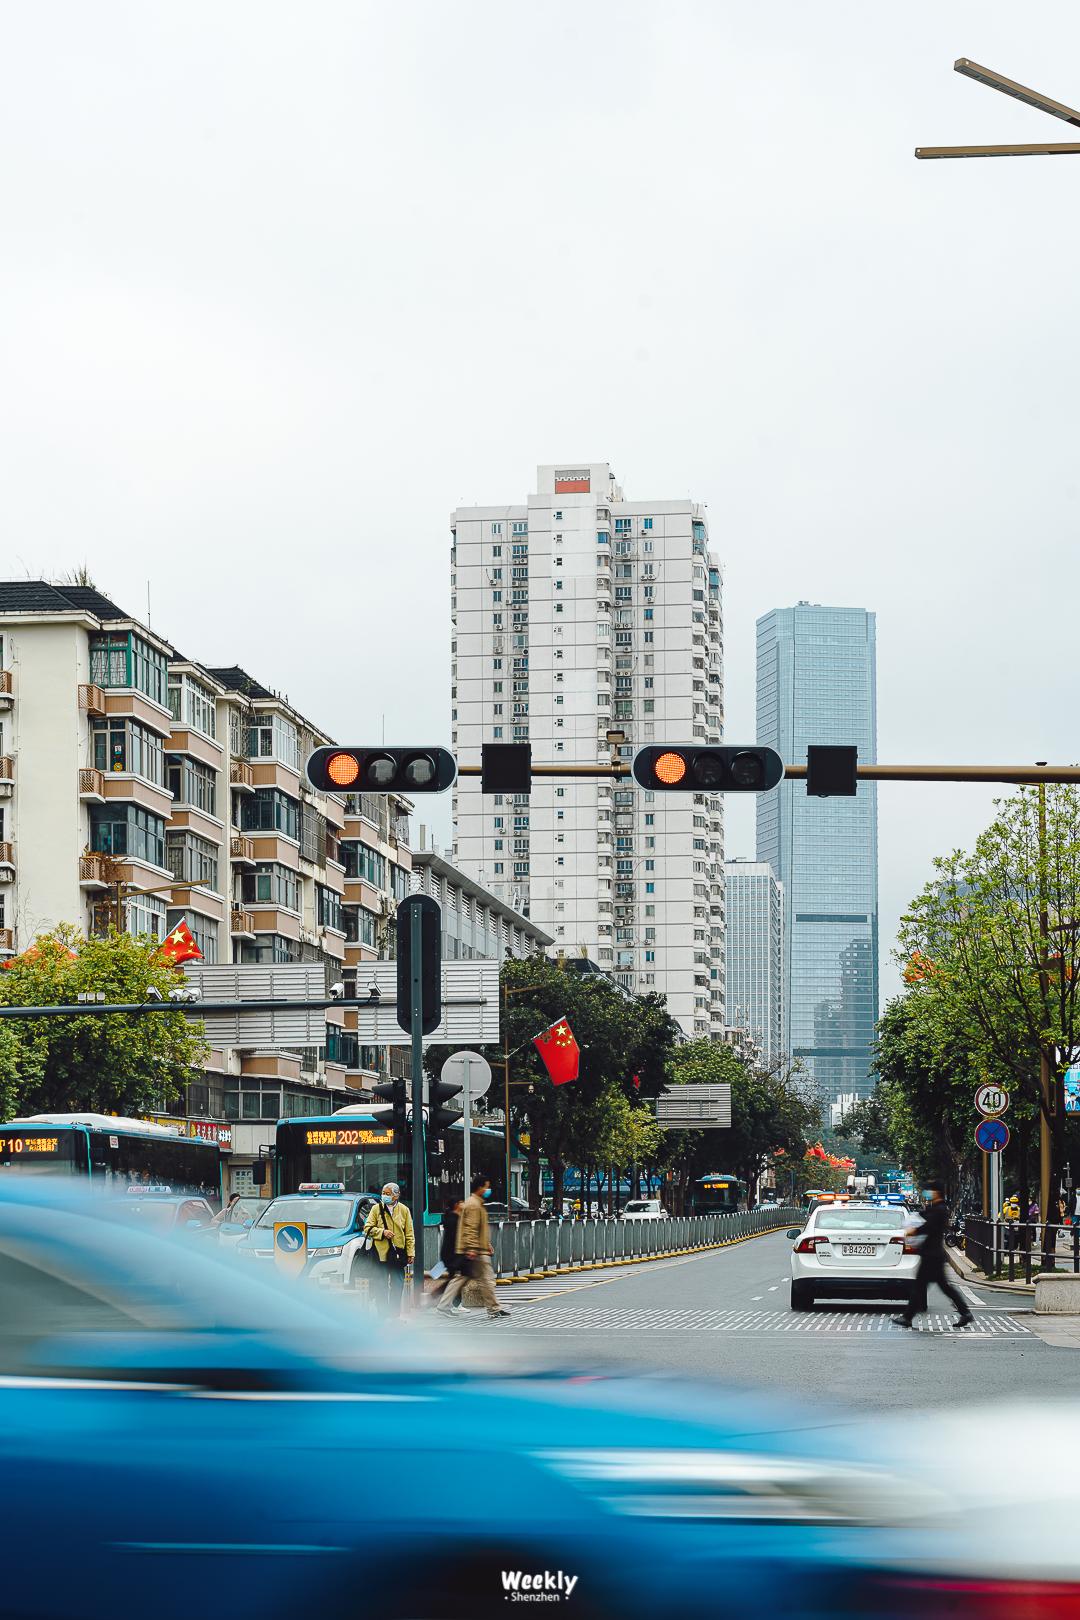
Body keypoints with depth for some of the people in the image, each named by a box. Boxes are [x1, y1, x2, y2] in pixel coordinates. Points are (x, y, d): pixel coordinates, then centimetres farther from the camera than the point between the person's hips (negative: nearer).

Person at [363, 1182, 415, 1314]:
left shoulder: (404, 1210, 7)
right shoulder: (376, 1209, 5)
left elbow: (409, 1234, 8)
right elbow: (368, 1228, 3)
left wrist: (411, 1252, 1)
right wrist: (382, 1232, -13)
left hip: (398, 1253, 1)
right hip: (381, 1252, -1)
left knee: (397, 1286, 5)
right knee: (381, 1286, 1)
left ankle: (394, 1314, 13)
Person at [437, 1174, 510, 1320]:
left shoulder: (477, 1204, 20)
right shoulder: (474, 1205, -15)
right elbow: (470, 1229, -23)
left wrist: (487, 1245, 28)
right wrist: (472, 1250, -27)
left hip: (470, 1252, 11)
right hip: (476, 1253, -11)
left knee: (461, 1278, 12)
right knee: (486, 1279, -5)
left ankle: (444, 1305, 12)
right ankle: (494, 1310, -1)